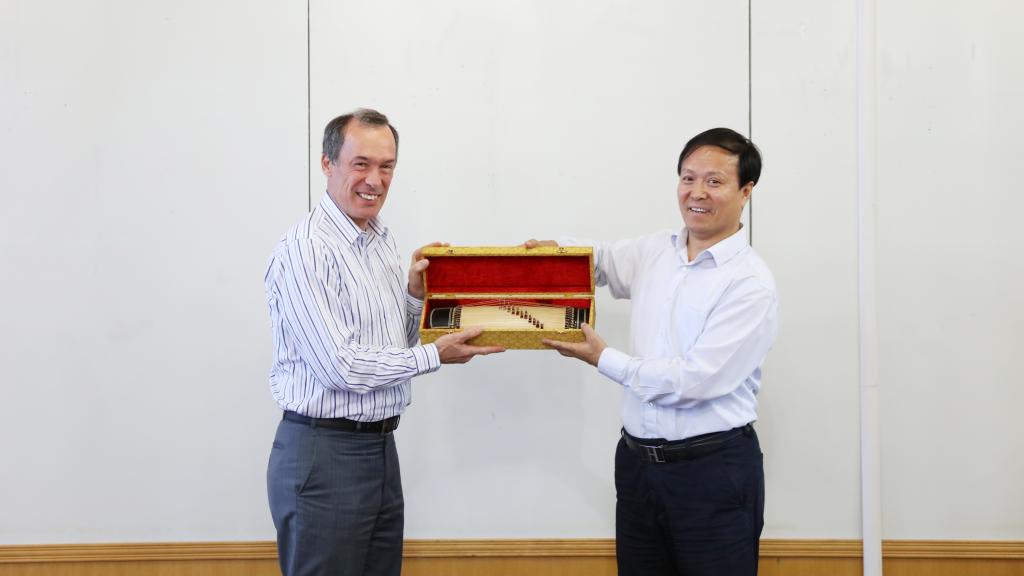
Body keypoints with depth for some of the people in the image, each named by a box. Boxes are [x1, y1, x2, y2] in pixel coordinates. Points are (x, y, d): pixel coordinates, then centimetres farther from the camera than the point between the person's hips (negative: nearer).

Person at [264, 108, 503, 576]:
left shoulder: (382, 241, 11)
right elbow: (339, 366, -21)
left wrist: (415, 292, -2)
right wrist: (435, 356, -12)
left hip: (381, 446, 8)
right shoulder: (305, 248, -16)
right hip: (324, 454, -8)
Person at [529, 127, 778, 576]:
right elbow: (600, 261, 26)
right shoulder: (655, 250, 6)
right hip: (638, 460, 6)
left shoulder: (751, 284, -14)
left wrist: (603, 358, -10)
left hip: (713, 470, -6)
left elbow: (692, 381, -20)